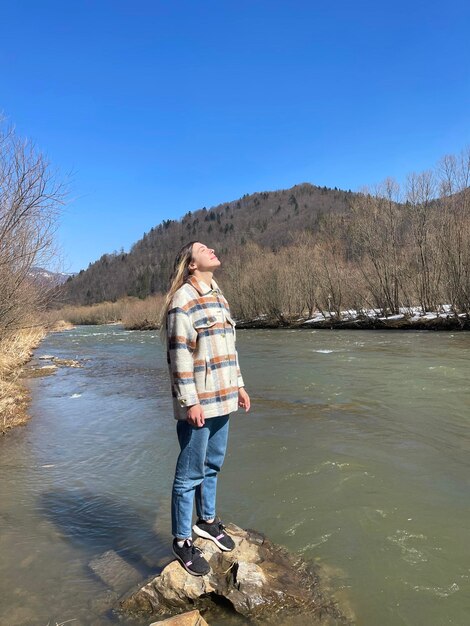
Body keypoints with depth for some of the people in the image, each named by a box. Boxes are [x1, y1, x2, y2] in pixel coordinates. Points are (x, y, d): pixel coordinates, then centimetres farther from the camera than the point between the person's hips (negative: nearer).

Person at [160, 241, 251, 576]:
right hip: (197, 403, -8)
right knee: (190, 474, 4)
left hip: (221, 398, 8)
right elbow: (179, 354, -17)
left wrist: (239, 385, 18)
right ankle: (182, 540, 22)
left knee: (213, 464, 21)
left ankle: (207, 520, 40)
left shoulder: (219, 297, 15)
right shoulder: (183, 299, -13)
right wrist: (190, 401, -18)